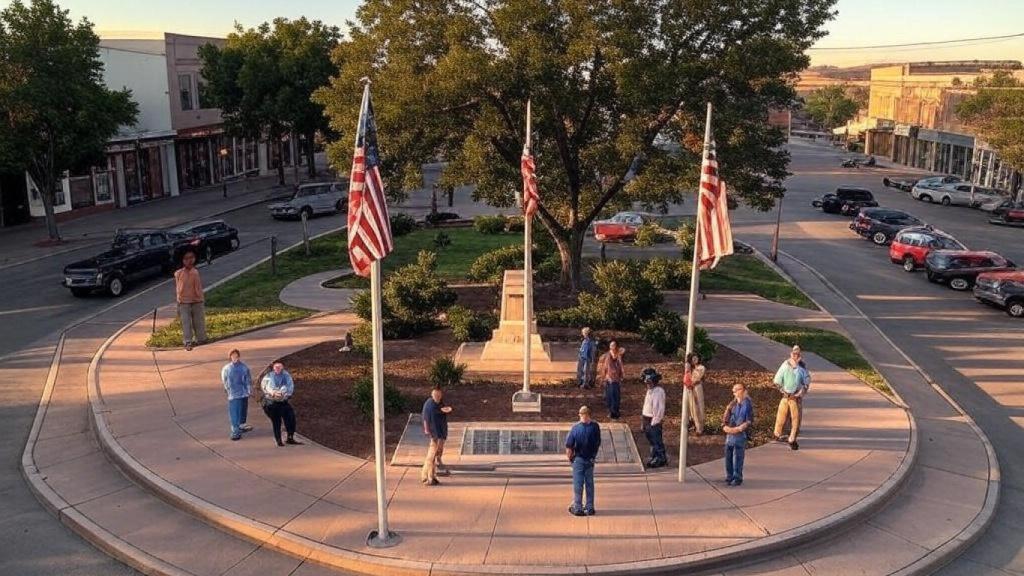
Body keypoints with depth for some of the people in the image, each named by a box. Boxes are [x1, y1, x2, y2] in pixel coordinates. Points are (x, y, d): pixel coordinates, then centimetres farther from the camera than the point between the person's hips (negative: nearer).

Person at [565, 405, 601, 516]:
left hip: (579, 459, -3)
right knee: (589, 483, 13)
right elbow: (598, 444, 2)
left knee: (578, 484, 5)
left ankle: (577, 508, 7)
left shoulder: (575, 427, -13)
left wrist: (569, 457, 4)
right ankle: (590, 508, 17)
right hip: (591, 459, 3)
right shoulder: (595, 426, -6)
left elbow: (568, 446, -12)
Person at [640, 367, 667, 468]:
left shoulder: (658, 391, -17)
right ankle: (654, 457, 28)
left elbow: (659, 409, -21)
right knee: (652, 441, 17)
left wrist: (654, 422, -21)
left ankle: (661, 459, 11)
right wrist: (644, 423, 19)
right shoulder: (650, 390, 13)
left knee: (657, 441, 1)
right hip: (647, 421, 9)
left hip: (654, 422, -9)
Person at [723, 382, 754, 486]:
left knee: (738, 458, -2)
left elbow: (749, 422, -10)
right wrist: (725, 427, -7)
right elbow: (725, 418, 12)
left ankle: (738, 478, 10)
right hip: (729, 435, 5)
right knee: (728, 457, 9)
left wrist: (737, 429, -16)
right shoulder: (732, 405, 10)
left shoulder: (747, 405, -6)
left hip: (740, 435, -5)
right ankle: (729, 477, 21)